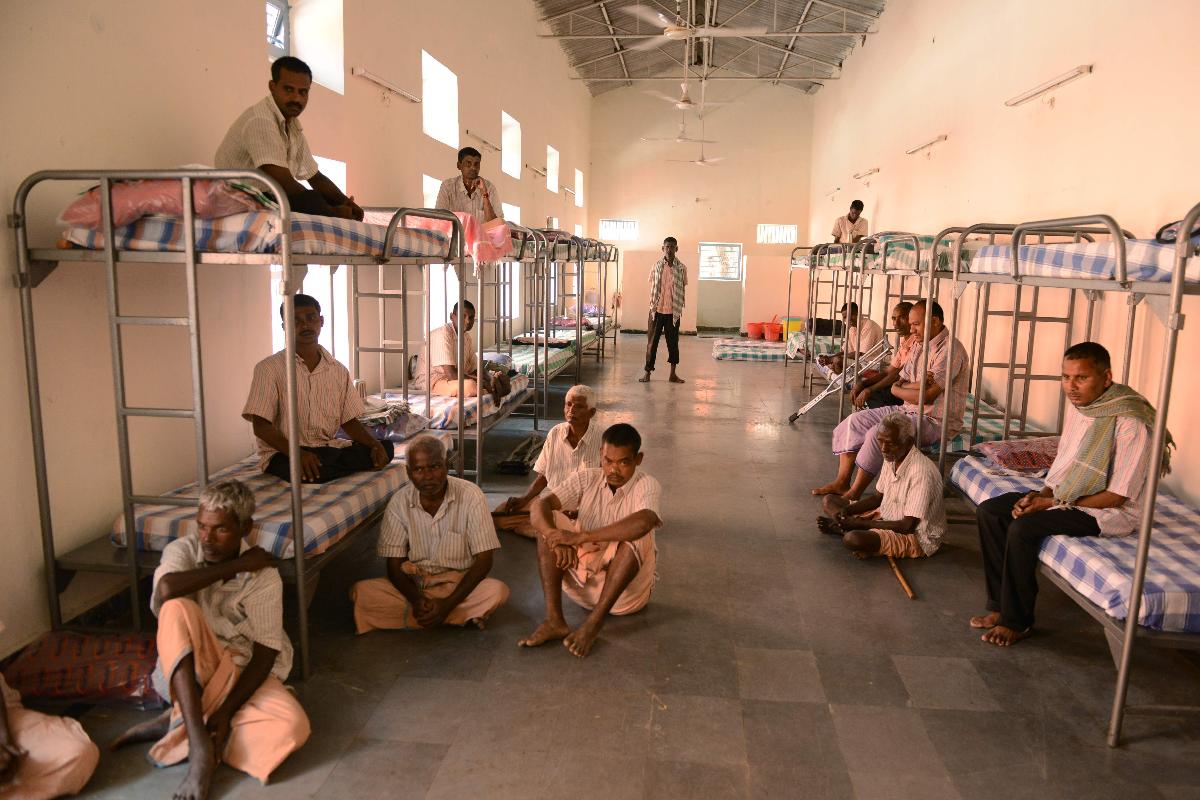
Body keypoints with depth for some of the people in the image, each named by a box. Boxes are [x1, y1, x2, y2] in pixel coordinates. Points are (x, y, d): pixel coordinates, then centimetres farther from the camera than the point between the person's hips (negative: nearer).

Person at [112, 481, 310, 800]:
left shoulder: (264, 575, -10)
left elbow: (265, 653, -13)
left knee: (294, 727, -29)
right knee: (177, 608, -32)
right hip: (189, 671, 0)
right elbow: (166, 589, -32)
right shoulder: (183, 550, -7)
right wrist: (236, 566, -23)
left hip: (241, 672, 0)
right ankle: (200, 744, -31)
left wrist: (226, 711, -25)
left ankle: (176, 727, -14)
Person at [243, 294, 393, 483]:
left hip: (328, 448, 5)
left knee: (386, 447, -17)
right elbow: (261, 426, -10)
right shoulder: (269, 368, -4)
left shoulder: (338, 371, 11)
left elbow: (349, 421, 11)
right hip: (282, 453, -4)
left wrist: (375, 444, -10)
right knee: (303, 471, -40)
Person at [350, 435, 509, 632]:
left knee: (498, 591, -31)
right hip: (413, 586, 2)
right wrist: (416, 600, -23)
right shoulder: (399, 502, -7)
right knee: (360, 592, -22)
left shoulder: (471, 496, -13)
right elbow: (394, 565, -4)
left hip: (459, 585, -2)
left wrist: (448, 603, -23)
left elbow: (483, 560, -13)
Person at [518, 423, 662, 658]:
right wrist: (556, 537, -36)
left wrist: (580, 537, -37)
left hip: (628, 588, -3)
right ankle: (554, 621, -25)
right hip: (583, 581, 3)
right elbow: (540, 505, -15)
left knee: (637, 537, -31)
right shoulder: (586, 480, -1)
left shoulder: (648, 486, -12)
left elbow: (642, 523, -35)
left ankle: (594, 622, -29)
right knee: (548, 524, -16)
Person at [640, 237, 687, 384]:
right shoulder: (656, 266, 1)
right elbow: (652, 289, 4)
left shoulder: (681, 268, 1)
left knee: (673, 342, 8)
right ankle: (647, 373, 10)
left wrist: (680, 308, 2)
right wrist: (651, 310, 2)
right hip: (657, 310, 0)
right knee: (652, 342, 3)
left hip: (673, 311, 1)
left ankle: (673, 374, 16)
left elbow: (683, 289, 6)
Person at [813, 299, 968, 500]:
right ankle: (842, 482, 0)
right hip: (910, 411, 10)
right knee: (855, 420, -1)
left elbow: (926, 396, -24)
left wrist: (897, 390, -6)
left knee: (878, 433, -29)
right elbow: (899, 383, 7)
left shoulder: (950, 349, -18)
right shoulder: (923, 346, 13)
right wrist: (917, 384, -16)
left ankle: (854, 494, -18)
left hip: (936, 421, -9)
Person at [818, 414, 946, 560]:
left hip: (915, 536, -9)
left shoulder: (921, 472, -27)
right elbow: (879, 497, 13)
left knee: (853, 539, -35)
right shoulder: (891, 459, -1)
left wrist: (863, 523, -20)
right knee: (830, 500, 7)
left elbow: (907, 526, -26)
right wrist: (847, 510, -5)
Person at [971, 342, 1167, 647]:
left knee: (1022, 528, -28)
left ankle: (1017, 620, -10)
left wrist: (1054, 503, -18)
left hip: (1109, 512, -9)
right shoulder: (1076, 405, 3)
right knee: (989, 511, -6)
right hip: (1064, 495, 9)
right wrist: (1041, 494, -3)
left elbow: (1117, 495, -21)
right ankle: (1000, 604, -1)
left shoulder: (1131, 422, -22)